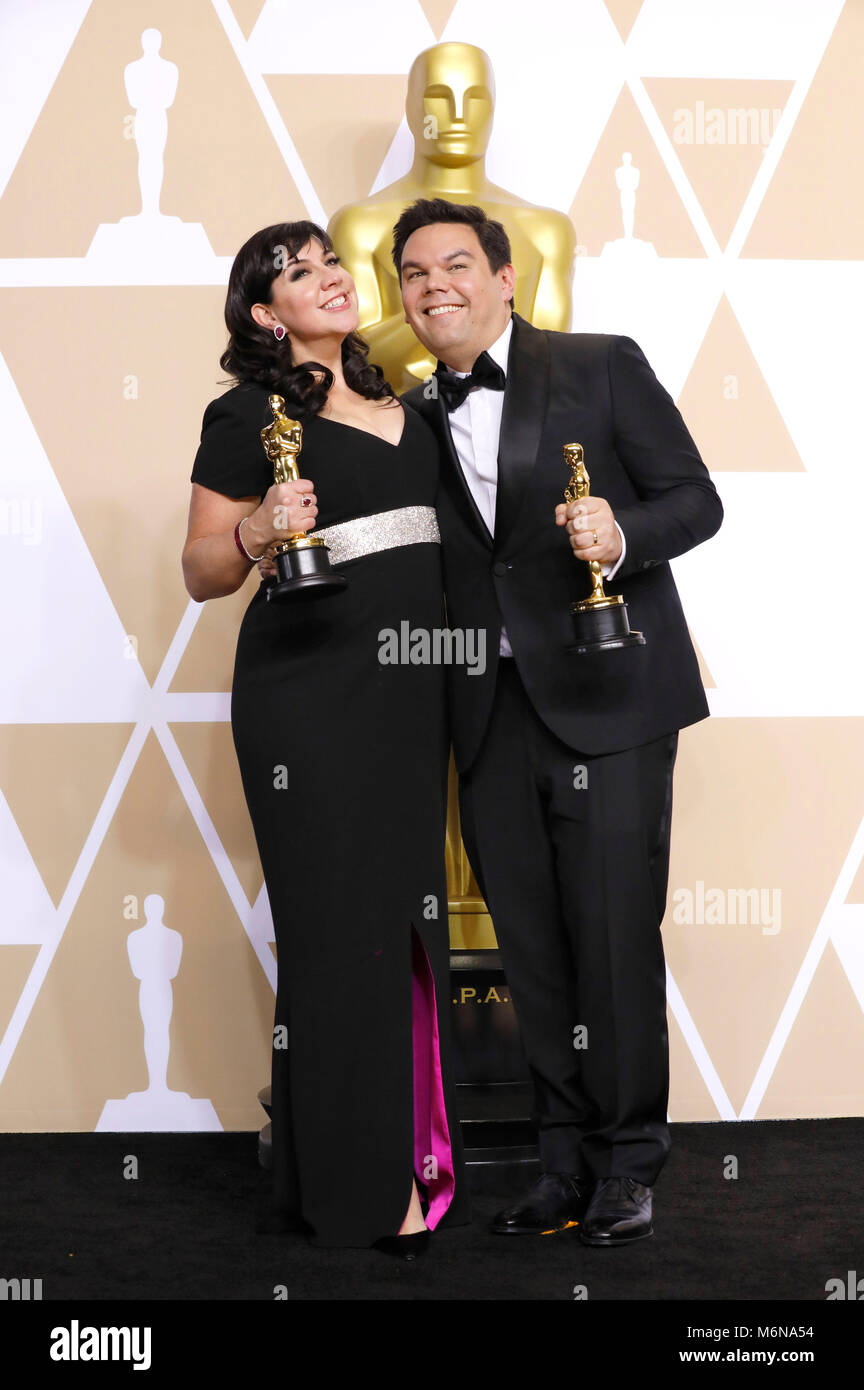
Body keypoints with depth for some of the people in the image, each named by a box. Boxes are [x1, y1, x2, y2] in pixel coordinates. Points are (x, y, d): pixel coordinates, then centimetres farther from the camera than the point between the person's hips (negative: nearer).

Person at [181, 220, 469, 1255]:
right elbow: (201, 573, -3)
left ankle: (412, 1148, 19)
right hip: (310, 692, -6)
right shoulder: (249, 414, -3)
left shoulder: (399, 405, 16)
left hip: (408, 690, 6)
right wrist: (256, 534, -22)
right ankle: (351, 1184, 4)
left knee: (411, 916, 9)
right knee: (342, 926, -5)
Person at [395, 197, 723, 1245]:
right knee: (533, 952, 8)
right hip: (492, 717, 4)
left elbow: (696, 498, -1)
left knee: (614, 940, -3)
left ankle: (627, 1167, 12)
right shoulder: (414, 418, 15)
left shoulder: (602, 366, 2)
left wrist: (620, 534, -20)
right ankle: (566, 1165, 19)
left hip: (604, 696, -4)